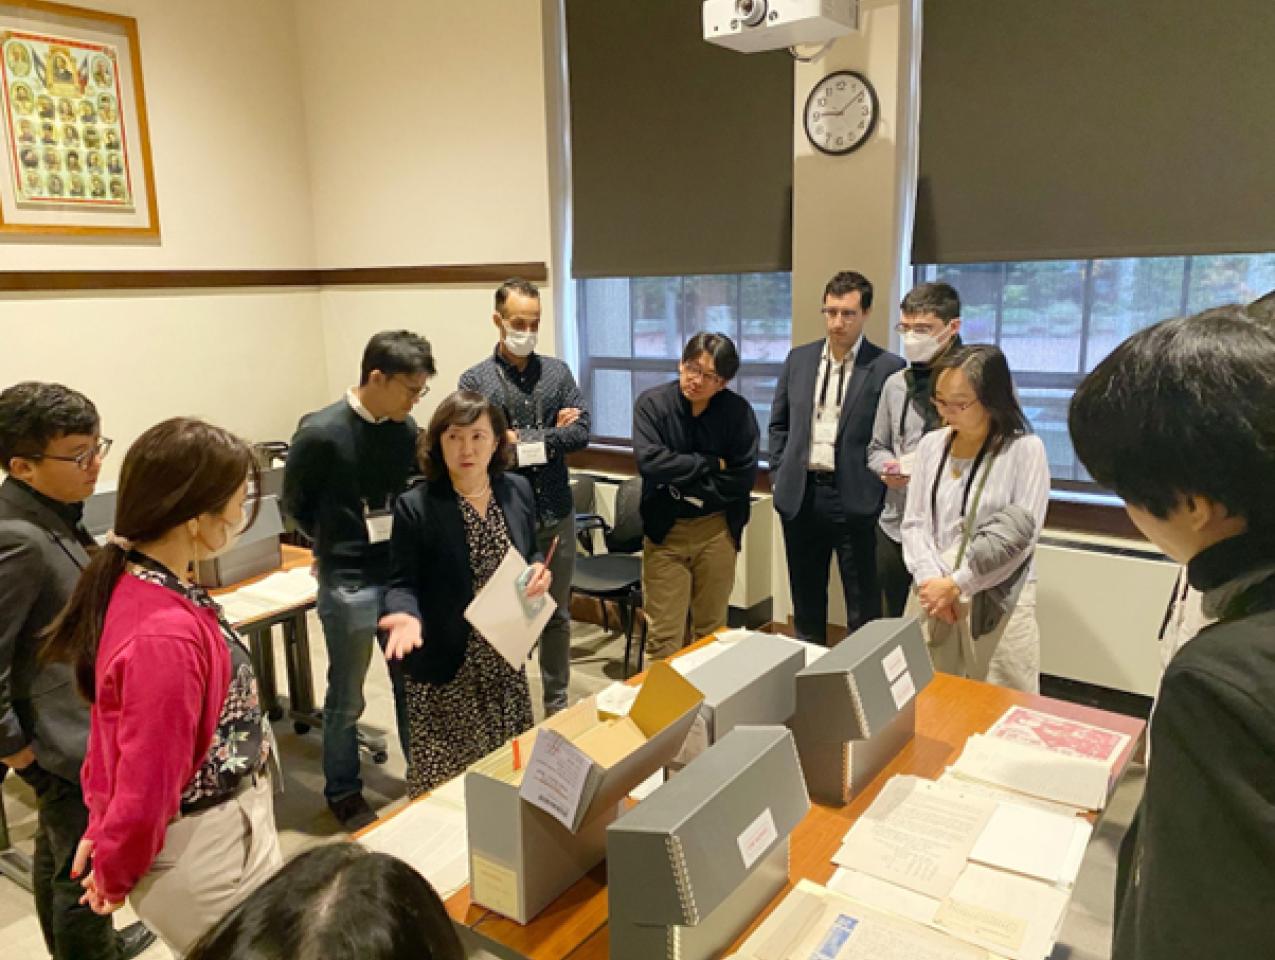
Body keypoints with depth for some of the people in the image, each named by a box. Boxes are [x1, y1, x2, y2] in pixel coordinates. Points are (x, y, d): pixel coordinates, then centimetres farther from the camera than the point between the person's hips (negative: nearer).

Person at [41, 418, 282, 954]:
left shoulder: (133, 586, -3)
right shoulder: (167, 635, -33)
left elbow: (113, 728, 7)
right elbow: (146, 784, -23)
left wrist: (103, 823, 12)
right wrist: (114, 874, -6)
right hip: (206, 850, -9)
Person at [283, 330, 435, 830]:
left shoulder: (405, 429, -2)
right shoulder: (321, 433, -17)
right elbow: (296, 503, -3)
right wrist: (340, 543, 4)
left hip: (405, 576, 5)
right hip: (349, 585, -5)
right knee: (346, 699, 12)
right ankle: (343, 793, 32)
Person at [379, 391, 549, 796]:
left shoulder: (518, 490, 0)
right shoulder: (415, 506, -14)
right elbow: (405, 582, -10)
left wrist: (539, 571, -10)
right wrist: (406, 614, -31)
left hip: (505, 659, 5)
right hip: (446, 666, -4)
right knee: (445, 784, 5)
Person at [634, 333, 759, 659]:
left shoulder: (739, 410, -7)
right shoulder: (652, 403, -8)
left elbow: (743, 477, -10)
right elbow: (649, 462, -21)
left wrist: (683, 486, -12)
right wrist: (711, 464, -15)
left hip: (717, 531, 1)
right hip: (665, 530, -1)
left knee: (712, 629, 14)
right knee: (663, 637, 2)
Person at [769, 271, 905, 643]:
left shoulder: (888, 367, -6)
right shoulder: (799, 359, 7)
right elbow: (779, 424, 14)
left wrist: (879, 486, -9)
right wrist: (781, 476, 7)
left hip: (855, 499, -4)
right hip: (800, 495, 4)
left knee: (863, 610, 7)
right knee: (806, 601, 17)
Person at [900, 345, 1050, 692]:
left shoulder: (1025, 449, -7)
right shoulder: (930, 444, 6)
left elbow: (1018, 536, -12)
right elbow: (913, 522, 4)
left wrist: (957, 584, -14)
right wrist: (930, 580, -11)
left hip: (998, 601, -4)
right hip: (933, 595, 4)